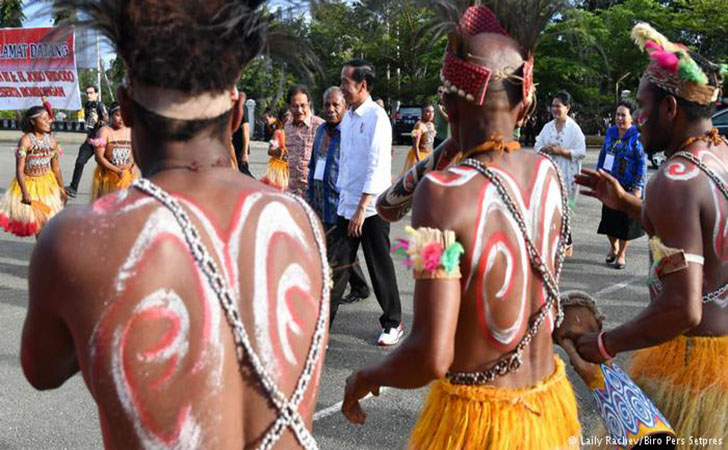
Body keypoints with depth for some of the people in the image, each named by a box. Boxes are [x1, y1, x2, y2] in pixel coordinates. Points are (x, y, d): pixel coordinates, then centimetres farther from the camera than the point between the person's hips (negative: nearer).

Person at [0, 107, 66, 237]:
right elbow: (19, 170, -19)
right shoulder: (26, 140, -16)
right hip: (29, 185, -4)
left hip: (47, 185, 4)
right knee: (38, 226, 2)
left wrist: (62, 189, 10)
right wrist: (25, 193, -26)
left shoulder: (52, 141, -1)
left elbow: (56, 167, 7)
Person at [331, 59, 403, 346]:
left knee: (380, 267, 5)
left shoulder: (376, 117, -11)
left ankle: (393, 323, 21)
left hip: (372, 207, -6)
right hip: (347, 205, 7)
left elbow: (377, 166, -17)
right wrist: (342, 198, 13)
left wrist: (362, 208, -19)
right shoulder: (347, 118, 11)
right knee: (337, 265, 6)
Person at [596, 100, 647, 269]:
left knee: (626, 220, 5)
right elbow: (602, 155, 14)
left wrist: (638, 187, -15)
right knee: (609, 217, 10)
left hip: (628, 187, -4)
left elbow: (642, 163, -11)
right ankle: (613, 246, 36)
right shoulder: (610, 132, 6)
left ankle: (621, 254, 23)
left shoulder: (636, 136, -10)